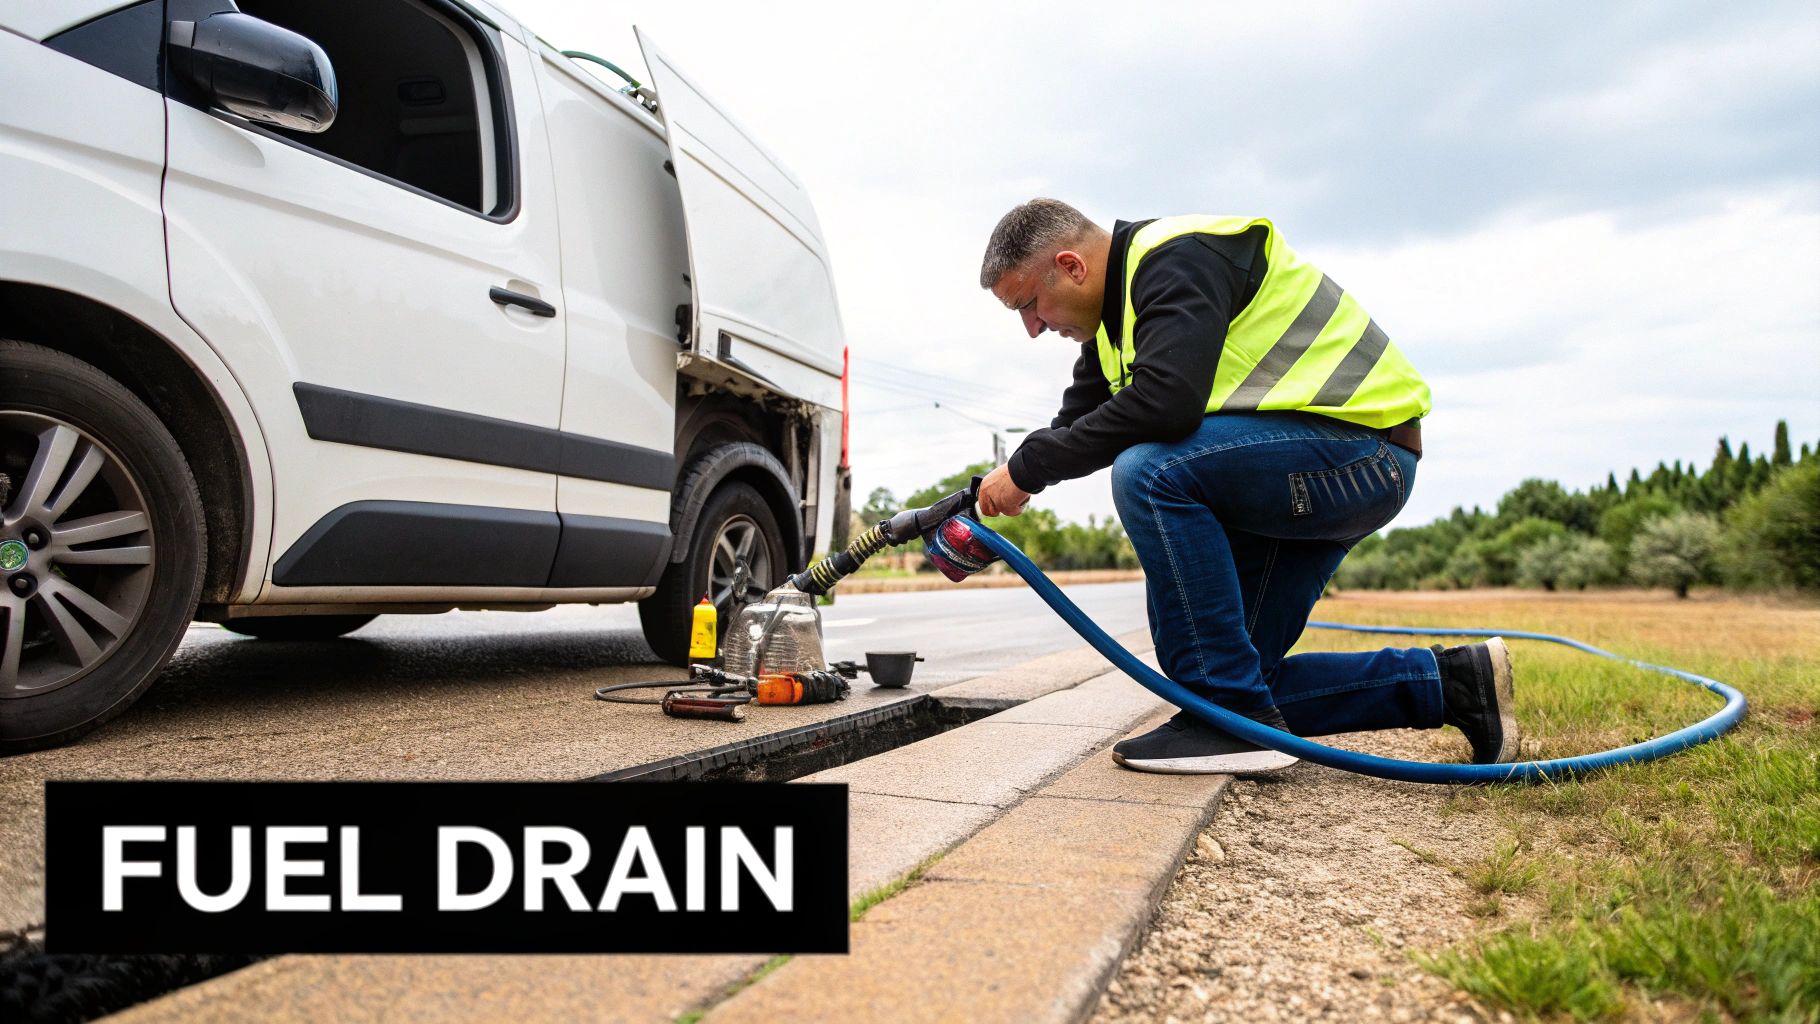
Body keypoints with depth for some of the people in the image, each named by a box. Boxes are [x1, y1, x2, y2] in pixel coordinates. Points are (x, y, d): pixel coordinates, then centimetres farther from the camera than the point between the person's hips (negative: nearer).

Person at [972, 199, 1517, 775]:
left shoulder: (1177, 258, -17)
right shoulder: (1113, 319, 14)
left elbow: (1165, 401, -32)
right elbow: (1076, 428, 11)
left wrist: (1029, 468, -23)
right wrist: (982, 507, -3)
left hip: (1363, 447, -10)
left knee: (1150, 472, -31)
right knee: (1244, 681, 3)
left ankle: (1234, 716, -23)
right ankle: (1450, 681, 13)